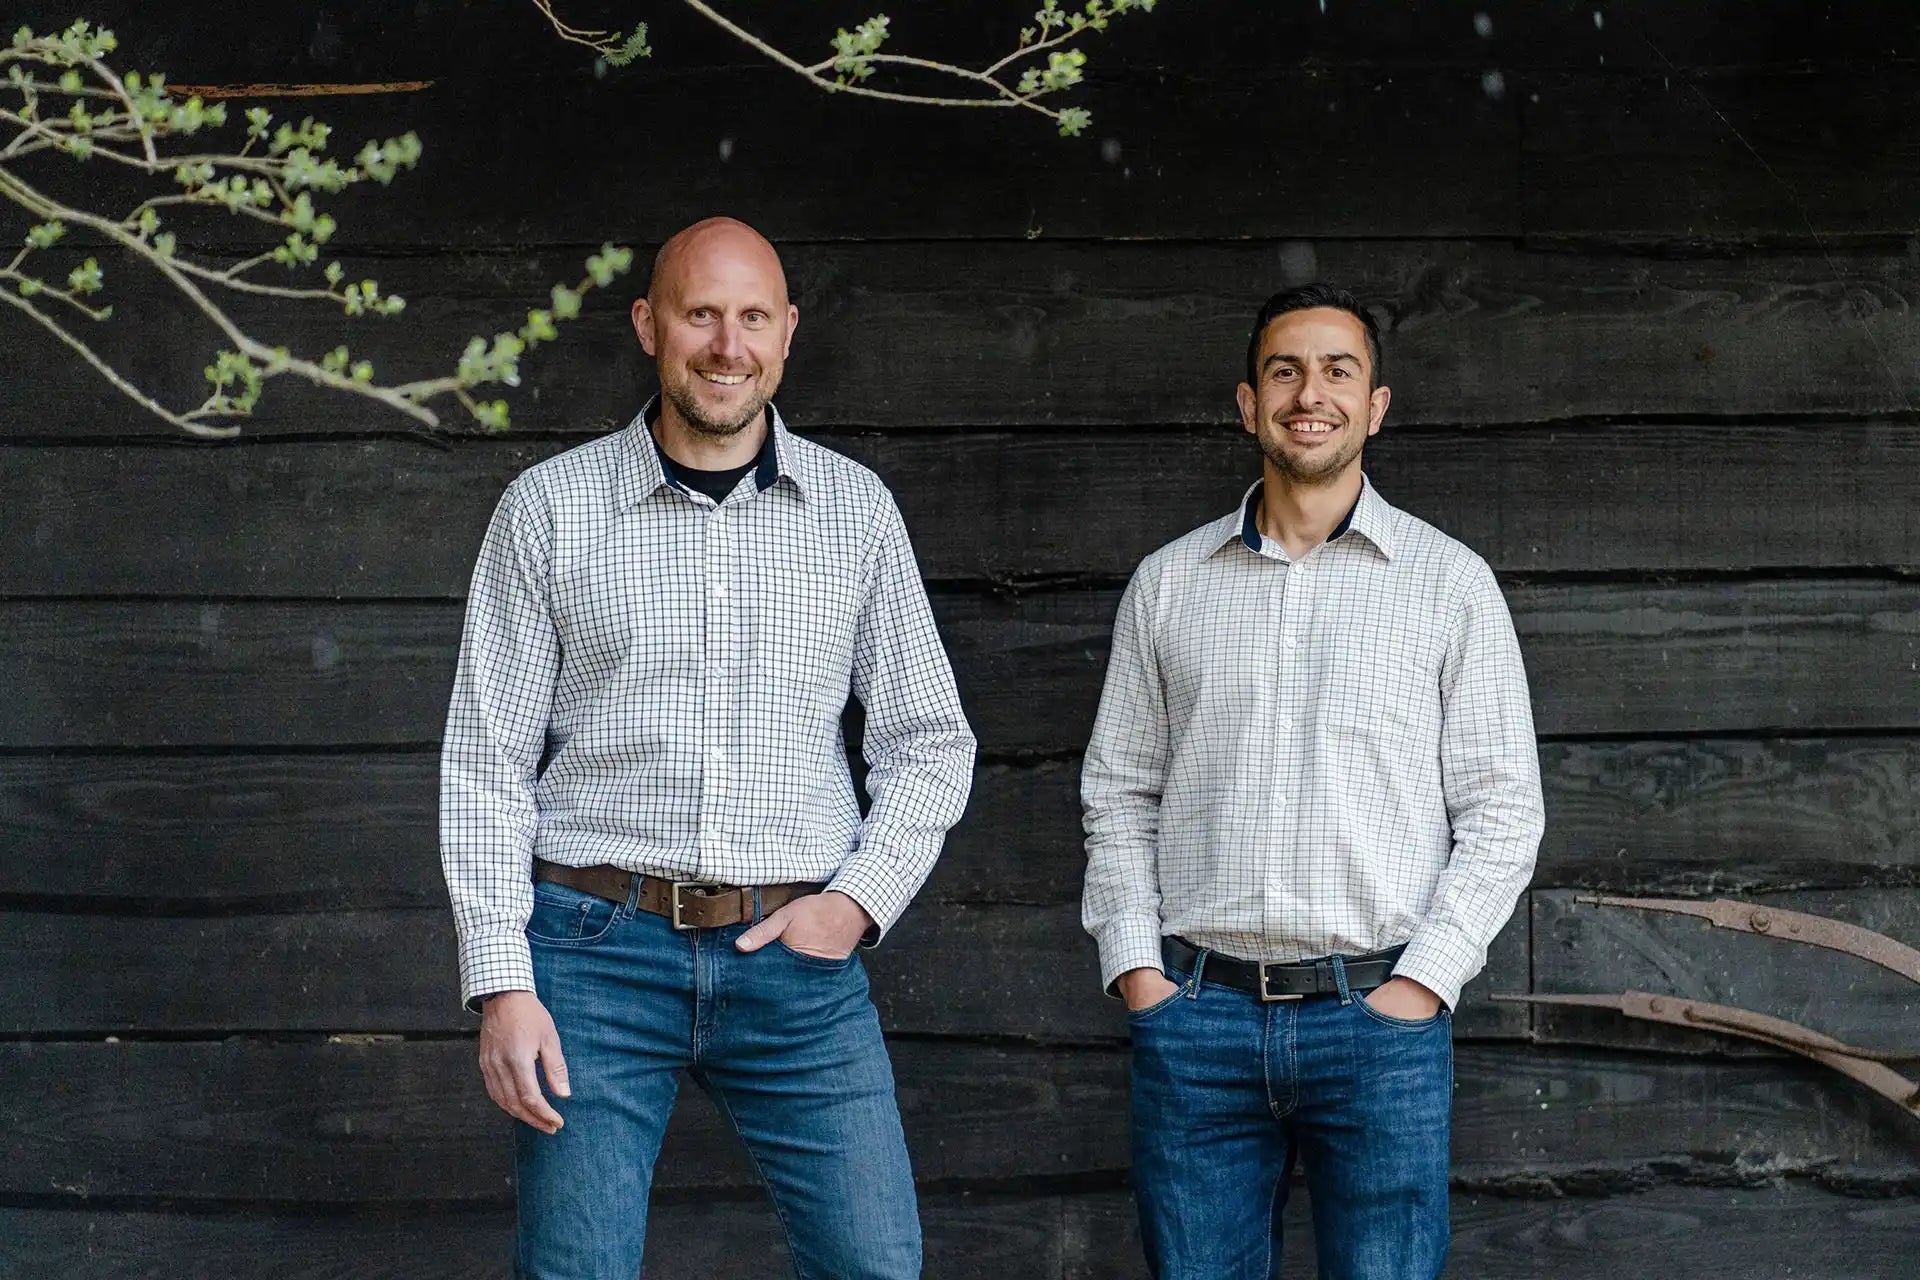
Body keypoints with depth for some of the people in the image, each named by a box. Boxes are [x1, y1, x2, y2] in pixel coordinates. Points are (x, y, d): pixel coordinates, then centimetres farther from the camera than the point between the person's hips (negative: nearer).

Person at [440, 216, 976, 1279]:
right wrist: (501, 984, -6)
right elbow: (487, 764, 2)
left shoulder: (854, 508, 8)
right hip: (597, 947, -1)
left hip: (794, 955, 1)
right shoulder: (549, 508, 4)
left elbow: (930, 743, 13)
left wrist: (859, 900, -2)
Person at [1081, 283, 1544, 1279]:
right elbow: (1118, 794, 13)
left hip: (1380, 1011, -1)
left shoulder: (1448, 581, 5)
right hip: (1195, 1012, 2)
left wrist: (1423, 981, -7)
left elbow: (1502, 811, 3)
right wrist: (1134, 965, 1)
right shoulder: (1167, 583, 11)